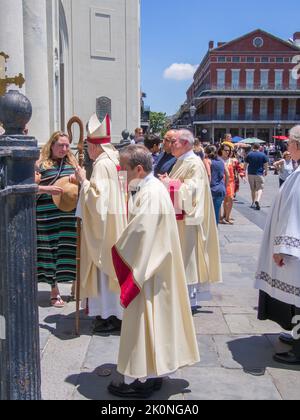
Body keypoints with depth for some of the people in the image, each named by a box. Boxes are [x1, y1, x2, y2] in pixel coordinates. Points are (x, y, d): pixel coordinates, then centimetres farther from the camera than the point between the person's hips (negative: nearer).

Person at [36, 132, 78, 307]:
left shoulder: (72, 163, 13)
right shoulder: (41, 165, 0)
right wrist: (47, 189, -22)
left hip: (71, 215, 3)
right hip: (48, 217, -3)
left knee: (73, 249, 4)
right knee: (51, 250, 2)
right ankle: (54, 291, 15)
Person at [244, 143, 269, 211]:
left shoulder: (249, 155, 2)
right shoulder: (263, 155, -1)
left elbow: (245, 164, 5)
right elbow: (266, 165, -2)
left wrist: (245, 171, 18)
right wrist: (266, 172, 13)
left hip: (251, 174, 2)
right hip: (260, 174, -2)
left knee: (253, 189, 13)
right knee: (260, 188, -1)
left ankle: (253, 203, 17)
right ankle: (257, 200, -25)